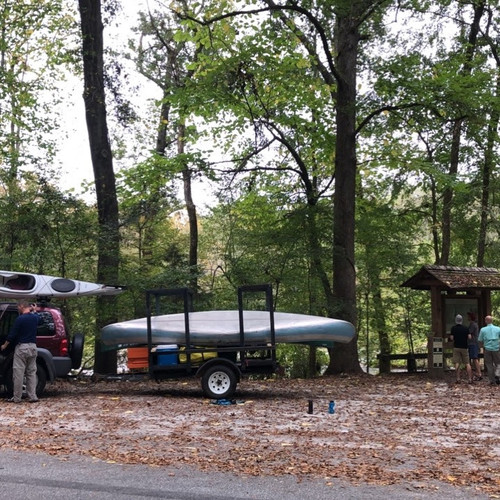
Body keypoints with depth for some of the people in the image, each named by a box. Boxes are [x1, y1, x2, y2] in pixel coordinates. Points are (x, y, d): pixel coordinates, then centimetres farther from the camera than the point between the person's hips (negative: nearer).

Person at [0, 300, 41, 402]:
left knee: (18, 373, 0)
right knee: (32, 373, 9)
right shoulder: (35, 317, 7)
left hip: (21, 347, -6)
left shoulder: (20, 319, -12)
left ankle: (16, 398, 3)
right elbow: (40, 319, 33)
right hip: (33, 347, 6)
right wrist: (33, 311, 41)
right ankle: (32, 397, 6)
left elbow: (12, 334, -9)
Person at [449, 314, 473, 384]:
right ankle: (470, 379, -1)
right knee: (467, 363, 4)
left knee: (457, 363, 0)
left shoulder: (453, 328, -3)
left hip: (456, 347, -1)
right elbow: (469, 337, -3)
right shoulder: (466, 328, 1)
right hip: (464, 347, 1)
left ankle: (458, 378, -5)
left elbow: (451, 338, -7)